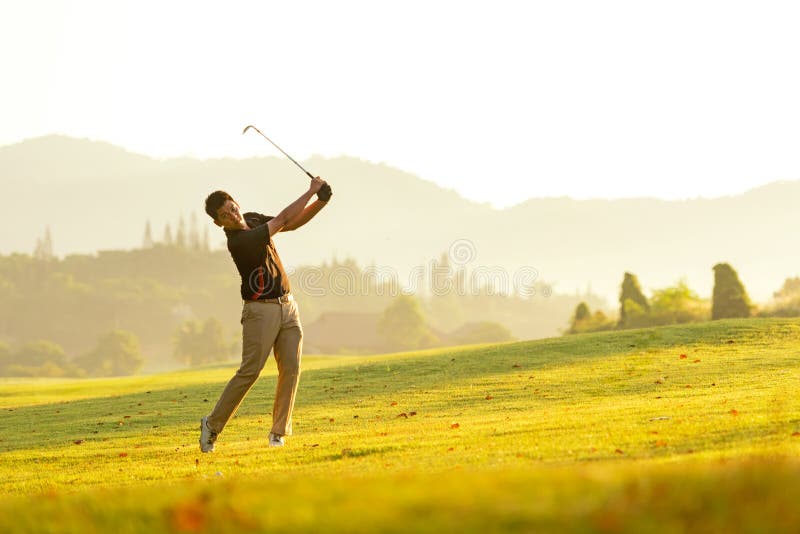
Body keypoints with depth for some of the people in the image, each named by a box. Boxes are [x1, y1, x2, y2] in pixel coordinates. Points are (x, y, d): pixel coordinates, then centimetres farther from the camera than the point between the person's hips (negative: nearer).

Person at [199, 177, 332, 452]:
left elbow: (294, 223, 12)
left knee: (291, 369, -2)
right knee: (249, 372, -10)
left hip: (287, 306, 7)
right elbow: (284, 219, -19)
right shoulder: (238, 241, -21)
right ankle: (213, 424, 4)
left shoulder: (252, 219, 6)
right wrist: (311, 191, -12)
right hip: (261, 310, -7)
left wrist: (321, 202, -4)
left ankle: (279, 433, 3)